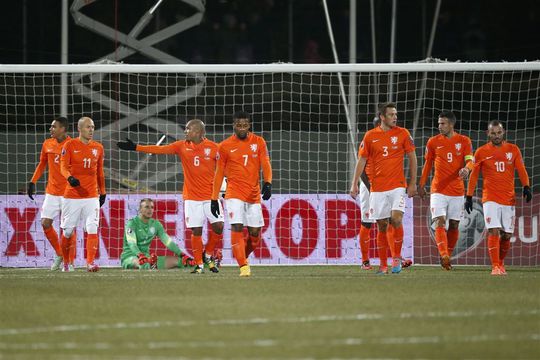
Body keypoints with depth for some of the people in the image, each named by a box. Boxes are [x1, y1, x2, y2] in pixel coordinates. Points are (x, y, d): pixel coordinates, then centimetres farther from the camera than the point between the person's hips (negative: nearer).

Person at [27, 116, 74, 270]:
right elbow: (42, 164, 18)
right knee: (45, 223, 0)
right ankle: (60, 255, 17)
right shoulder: (47, 144, 7)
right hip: (51, 191, 5)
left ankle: (70, 262, 6)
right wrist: (32, 182, 11)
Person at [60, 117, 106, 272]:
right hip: (72, 195, -2)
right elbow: (63, 166, -12)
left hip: (92, 195, 2)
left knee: (92, 229, -12)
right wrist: (70, 178, -32)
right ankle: (66, 262, 22)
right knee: (68, 230, 4)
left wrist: (103, 192, 18)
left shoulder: (98, 147, 9)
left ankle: (90, 262, -16)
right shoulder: (70, 145, -2)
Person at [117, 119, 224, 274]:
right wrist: (135, 147, -2)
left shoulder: (213, 147, -1)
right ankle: (199, 264, 8)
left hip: (211, 195, -1)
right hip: (191, 196, 1)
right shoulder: (182, 146, 5)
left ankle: (208, 255, 15)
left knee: (218, 226, -9)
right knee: (196, 230, -3)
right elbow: (159, 149, 3)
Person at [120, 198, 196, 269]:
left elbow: (168, 242, 5)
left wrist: (182, 255, -9)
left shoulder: (155, 224, 10)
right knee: (144, 263, -42)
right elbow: (131, 243, -25)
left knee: (177, 260, -14)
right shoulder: (132, 223, -9)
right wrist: (140, 256, -45)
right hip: (129, 257, -6)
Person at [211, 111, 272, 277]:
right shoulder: (225, 146, 1)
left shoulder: (259, 142, 4)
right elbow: (219, 173, 6)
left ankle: (244, 257, 32)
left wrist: (268, 183, -22)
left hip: (254, 194, 3)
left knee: (255, 233, 5)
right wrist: (214, 199, 6)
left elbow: (265, 164, -2)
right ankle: (243, 266, -20)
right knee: (237, 227, -18)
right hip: (234, 193, -2)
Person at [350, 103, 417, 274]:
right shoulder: (370, 136, 2)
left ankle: (396, 258, -1)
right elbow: (362, 160, 7)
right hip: (378, 188, 1)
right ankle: (383, 265, 10)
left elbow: (412, 157, 6)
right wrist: (354, 184, 0)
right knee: (382, 225, 3)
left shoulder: (402, 134, 1)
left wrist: (413, 183, 2)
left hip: (398, 186, -1)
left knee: (396, 219, -17)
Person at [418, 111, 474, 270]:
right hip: (438, 190, -1)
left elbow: (470, 161, -6)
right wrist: (421, 185, 12)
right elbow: (427, 164, 13)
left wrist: (466, 169, -29)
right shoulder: (433, 142, 4)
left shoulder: (464, 141, 2)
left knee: (454, 225, 6)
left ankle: (448, 256, 18)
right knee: (439, 222, -16)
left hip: (457, 190, 1)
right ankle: (444, 255, -29)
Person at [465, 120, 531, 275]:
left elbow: (521, 170, 0)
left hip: (509, 199, 2)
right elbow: (474, 175, 8)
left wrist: (526, 187, -17)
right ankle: (495, 267, -16)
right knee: (493, 231, -16)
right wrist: (469, 197, 7)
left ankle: (501, 263, 24)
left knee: (507, 235, 4)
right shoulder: (481, 152, 3)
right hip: (490, 198, -2)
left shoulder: (513, 150, 6)